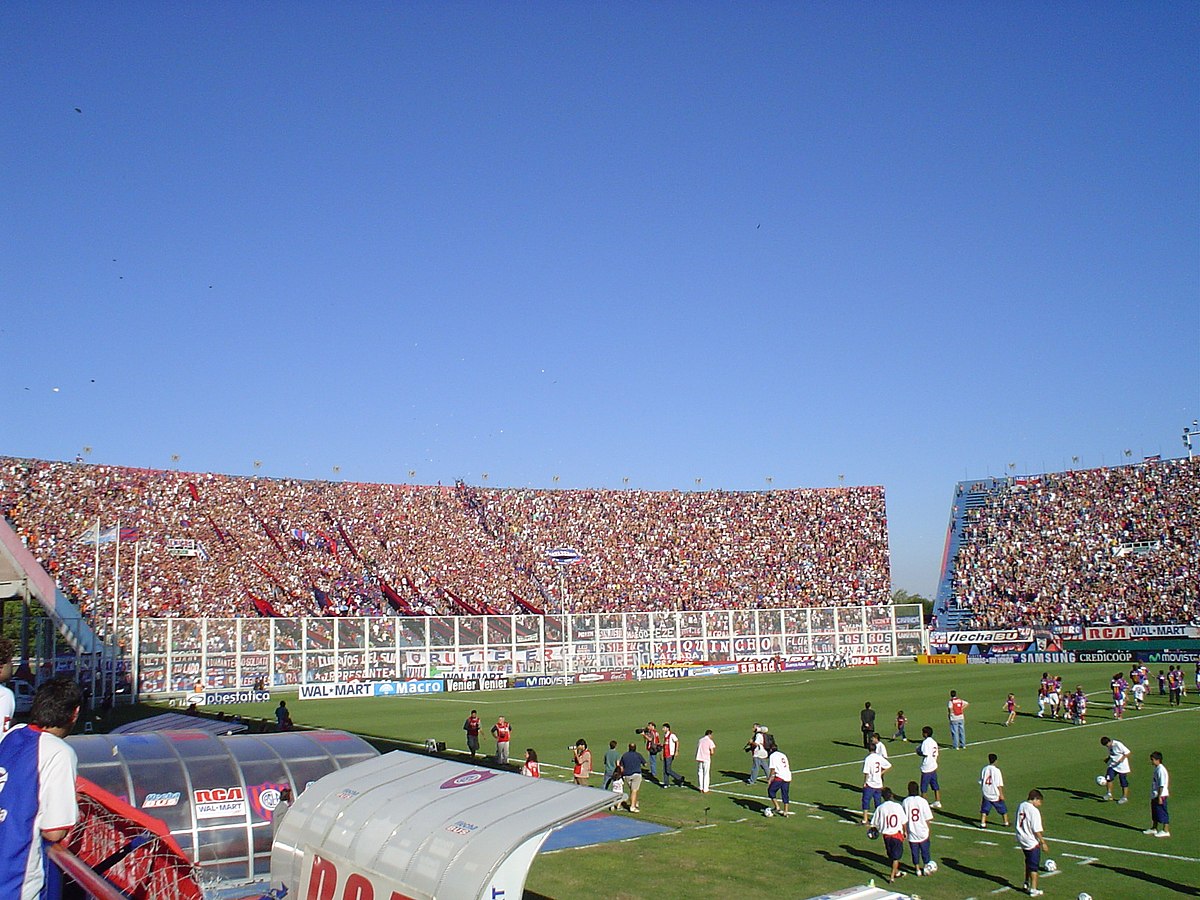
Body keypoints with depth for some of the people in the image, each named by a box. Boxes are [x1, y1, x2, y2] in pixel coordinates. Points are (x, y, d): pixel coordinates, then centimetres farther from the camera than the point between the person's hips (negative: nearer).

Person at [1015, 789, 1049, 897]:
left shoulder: (1021, 806, 4)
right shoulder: (1034, 811, -21)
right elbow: (1037, 830, -21)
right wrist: (1043, 842, -12)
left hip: (1021, 839, 8)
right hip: (1032, 842, -8)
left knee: (1028, 862, 26)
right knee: (1034, 866, 4)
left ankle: (1027, 883, 38)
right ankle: (1033, 890, 8)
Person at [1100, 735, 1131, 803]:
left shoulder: (1118, 744, -23)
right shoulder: (1109, 746, 1)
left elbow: (1127, 752, -18)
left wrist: (1121, 759, -26)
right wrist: (1108, 759, 3)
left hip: (1122, 766, -6)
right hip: (1112, 764, 6)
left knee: (1123, 781, 4)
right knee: (1108, 777, -10)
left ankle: (1124, 798, 17)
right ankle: (1109, 793, 1)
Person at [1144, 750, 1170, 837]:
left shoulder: (1161, 770, -20)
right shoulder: (1156, 769, 11)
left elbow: (1162, 785, -22)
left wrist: (1159, 797, -22)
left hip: (1160, 795, -10)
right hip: (1154, 795, 10)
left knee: (1162, 812, -1)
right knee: (1154, 813, 19)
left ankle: (1165, 831, 7)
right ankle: (1154, 828, 30)